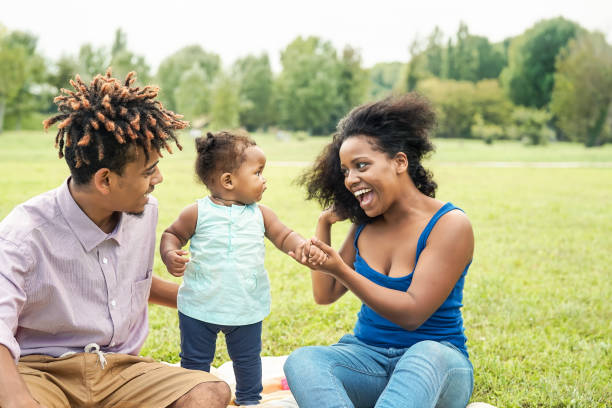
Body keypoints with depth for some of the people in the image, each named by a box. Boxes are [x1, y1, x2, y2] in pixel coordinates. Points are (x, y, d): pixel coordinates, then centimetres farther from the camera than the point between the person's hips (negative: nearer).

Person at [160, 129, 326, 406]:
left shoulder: (260, 214, -1)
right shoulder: (198, 213, -9)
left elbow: (284, 236, 2)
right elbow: (172, 234, 2)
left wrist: (304, 249, -19)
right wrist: (170, 255, -19)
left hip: (247, 309, 3)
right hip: (200, 307, -2)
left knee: (248, 360, 19)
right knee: (195, 361, 12)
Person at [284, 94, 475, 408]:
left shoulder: (449, 224, -10)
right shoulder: (365, 227, 8)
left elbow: (412, 313, -17)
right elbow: (325, 295, 10)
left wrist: (341, 270, -22)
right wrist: (324, 224, 5)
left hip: (435, 360, -4)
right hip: (367, 356, 5)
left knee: (427, 355, -41)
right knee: (301, 361, -27)